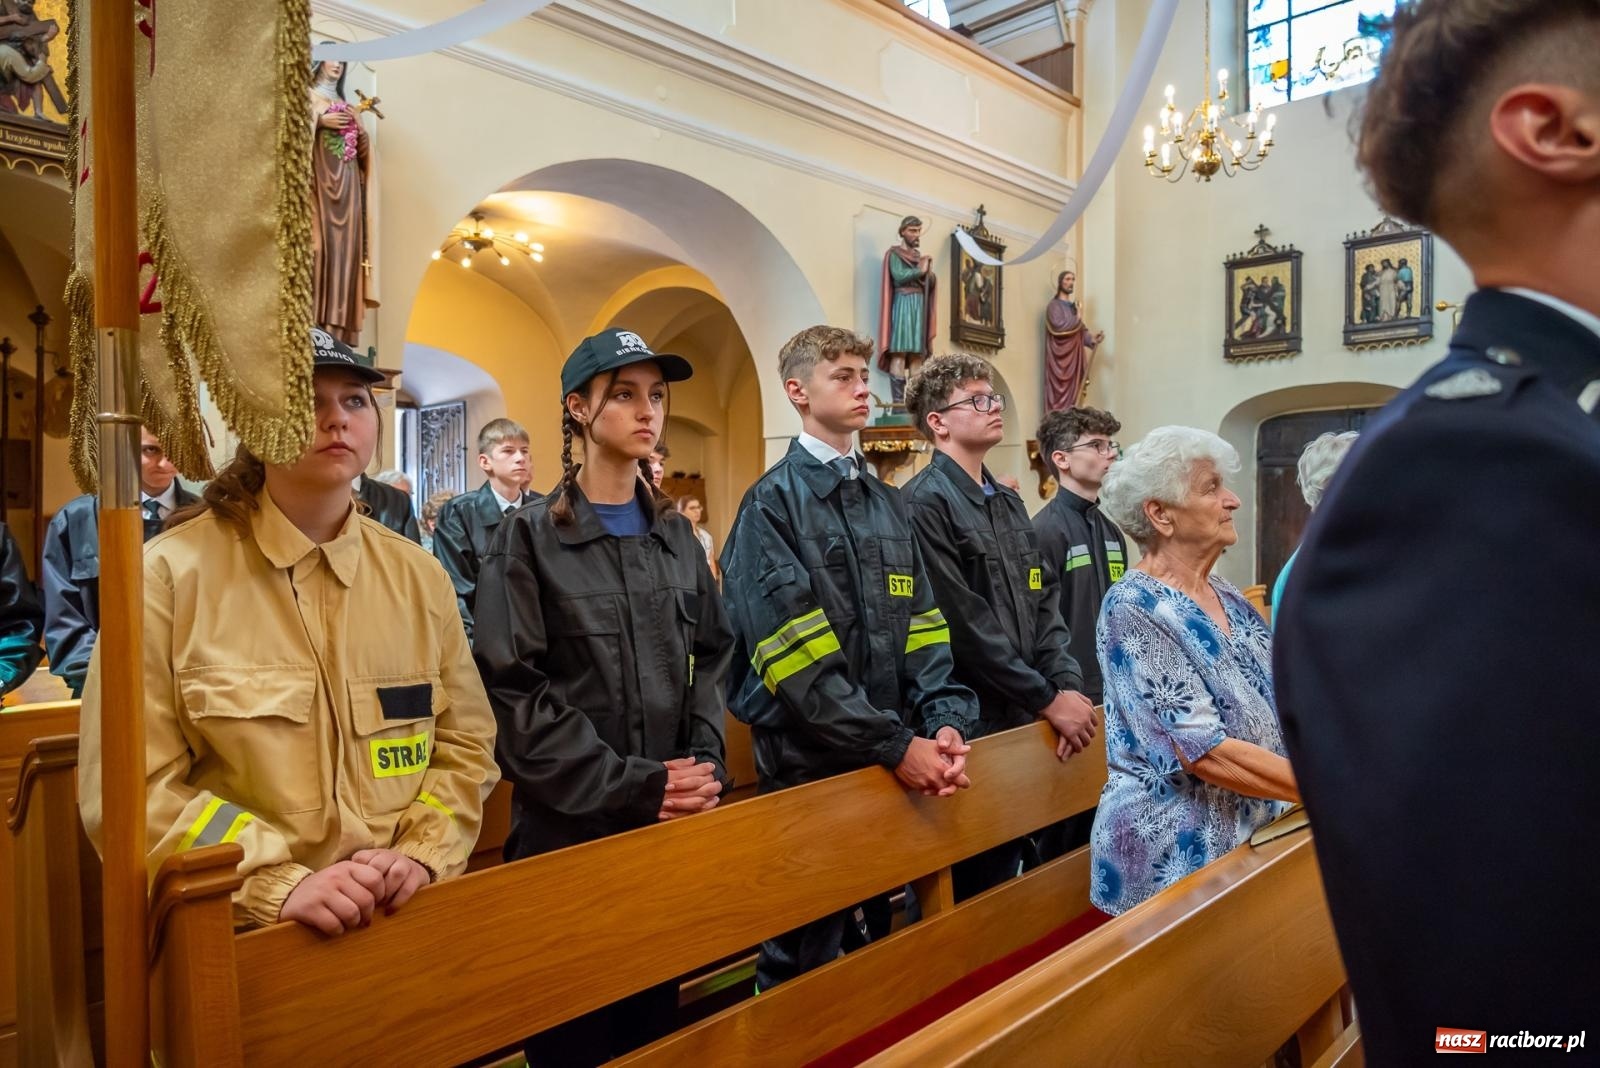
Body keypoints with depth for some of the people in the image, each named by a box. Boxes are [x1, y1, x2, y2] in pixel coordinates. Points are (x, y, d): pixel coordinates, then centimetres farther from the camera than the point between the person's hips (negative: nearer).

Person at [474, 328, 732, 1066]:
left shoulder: (676, 536, 8)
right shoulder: (530, 538, -6)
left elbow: (714, 660, 8)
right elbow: (515, 694, -12)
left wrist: (705, 765, -8)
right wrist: (631, 784, -17)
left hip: (670, 825, 4)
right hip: (569, 827, -4)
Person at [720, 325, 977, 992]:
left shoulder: (887, 503, 12)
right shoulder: (773, 502, -9)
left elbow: (922, 626, 6)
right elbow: (795, 654, -18)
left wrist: (946, 720, -10)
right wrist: (896, 745, -20)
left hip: (889, 763, 6)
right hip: (806, 765, -6)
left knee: (874, 941, 21)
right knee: (803, 961, 9)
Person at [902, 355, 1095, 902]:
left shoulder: (1008, 502, 14)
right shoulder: (925, 502, -14)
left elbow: (1044, 601, 11)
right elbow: (965, 624, -19)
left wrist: (1069, 685, -3)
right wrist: (1047, 699, -14)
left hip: (1020, 719, 8)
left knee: (1006, 868, 18)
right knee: (967, 887, 6)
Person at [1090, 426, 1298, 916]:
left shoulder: (1229, 599, 6)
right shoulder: (1135, 610, -20)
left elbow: (1281, 703, 11)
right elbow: (1209, 754, -25)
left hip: (1253, 838, 7)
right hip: (1177, 857, -7)